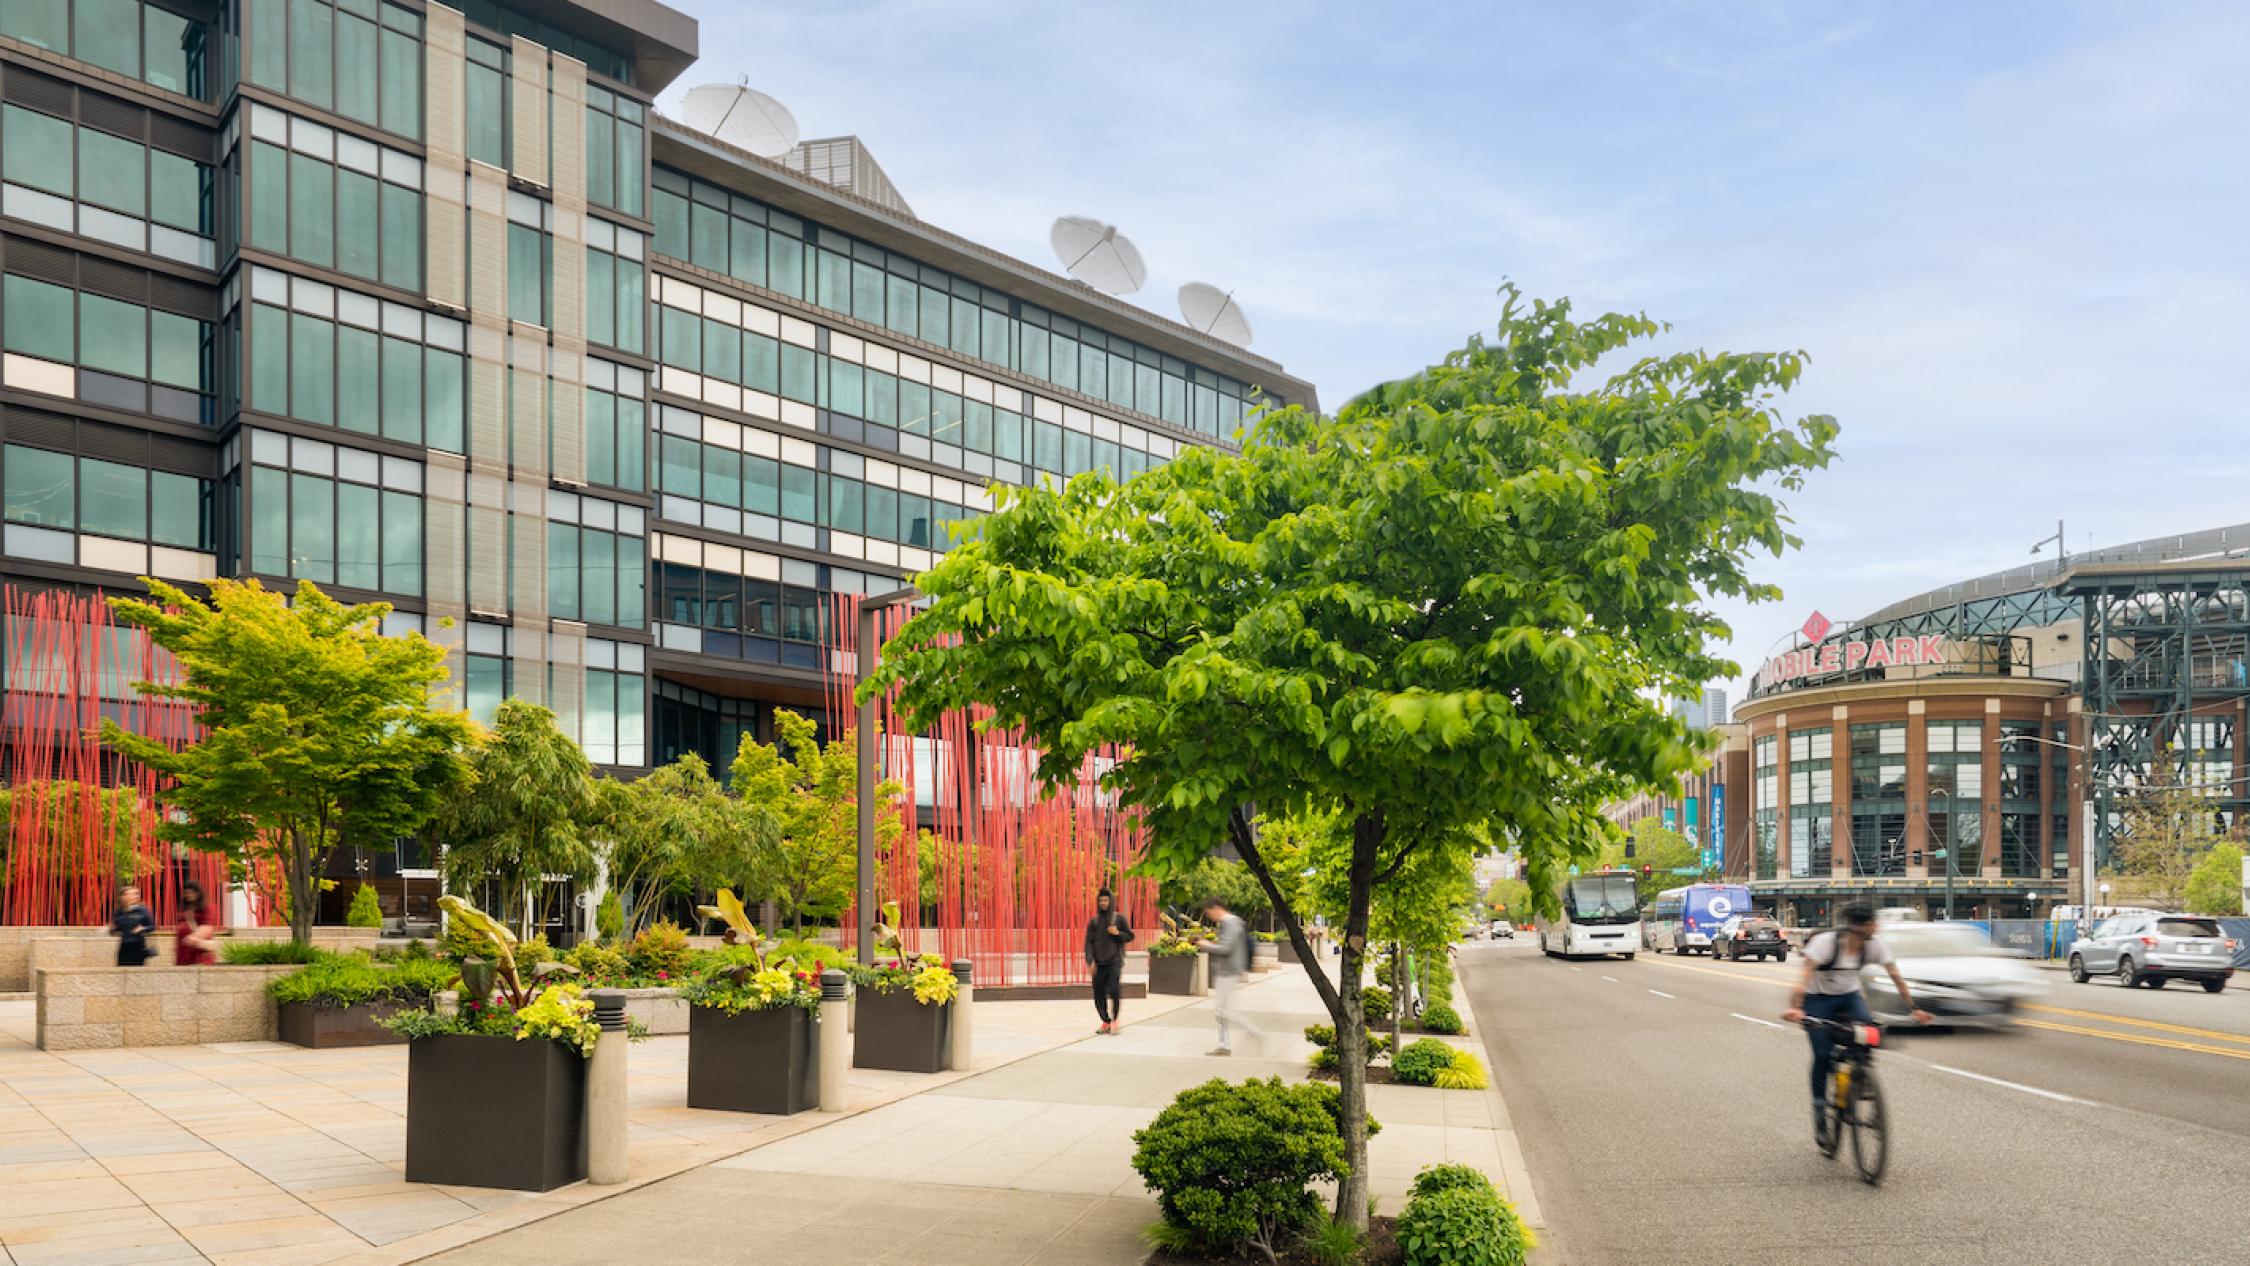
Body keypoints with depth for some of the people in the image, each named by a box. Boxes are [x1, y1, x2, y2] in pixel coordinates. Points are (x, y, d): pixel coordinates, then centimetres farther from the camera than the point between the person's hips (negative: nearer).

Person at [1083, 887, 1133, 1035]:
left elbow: (1130, 937, 7)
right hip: (1099, 963, 3)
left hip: (1114, 962, -3)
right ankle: (1106, 1022, 16)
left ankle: (1115, 1020, -2)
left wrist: (1118, 933, -12)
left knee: (1114, 990, -19)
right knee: (1099, 995, 1)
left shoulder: (1119, 918, 3)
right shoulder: (1093, 921, 9)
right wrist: (1090, 960, -10)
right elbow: (1089, 942, 3)